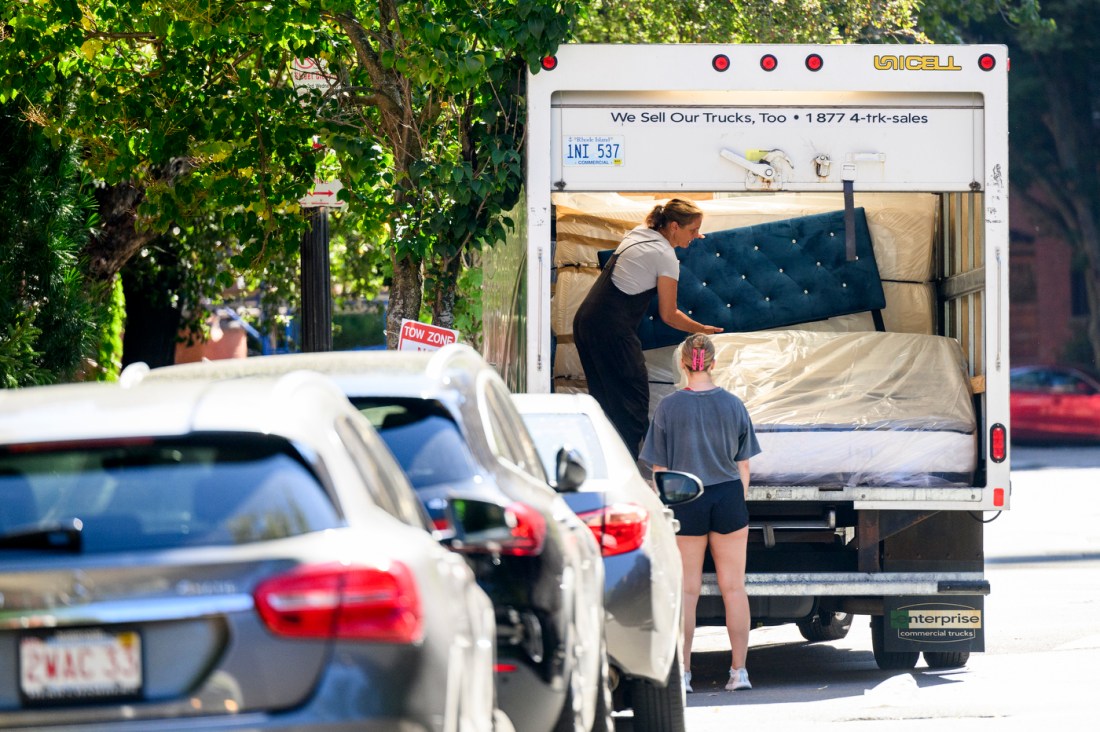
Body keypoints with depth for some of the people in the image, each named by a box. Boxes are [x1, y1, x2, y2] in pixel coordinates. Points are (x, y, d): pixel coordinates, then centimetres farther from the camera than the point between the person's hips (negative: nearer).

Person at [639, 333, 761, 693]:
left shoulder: (668, 407, -6)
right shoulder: (733, 405, 0)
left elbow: (660, 468, -3)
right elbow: (743, 465, 5)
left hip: (685, 502, -1)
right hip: (728, 499, 1)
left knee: (687, 590, 4)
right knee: (733, 588, 7)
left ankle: (682, 673, 4)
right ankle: (739, 670, 6)